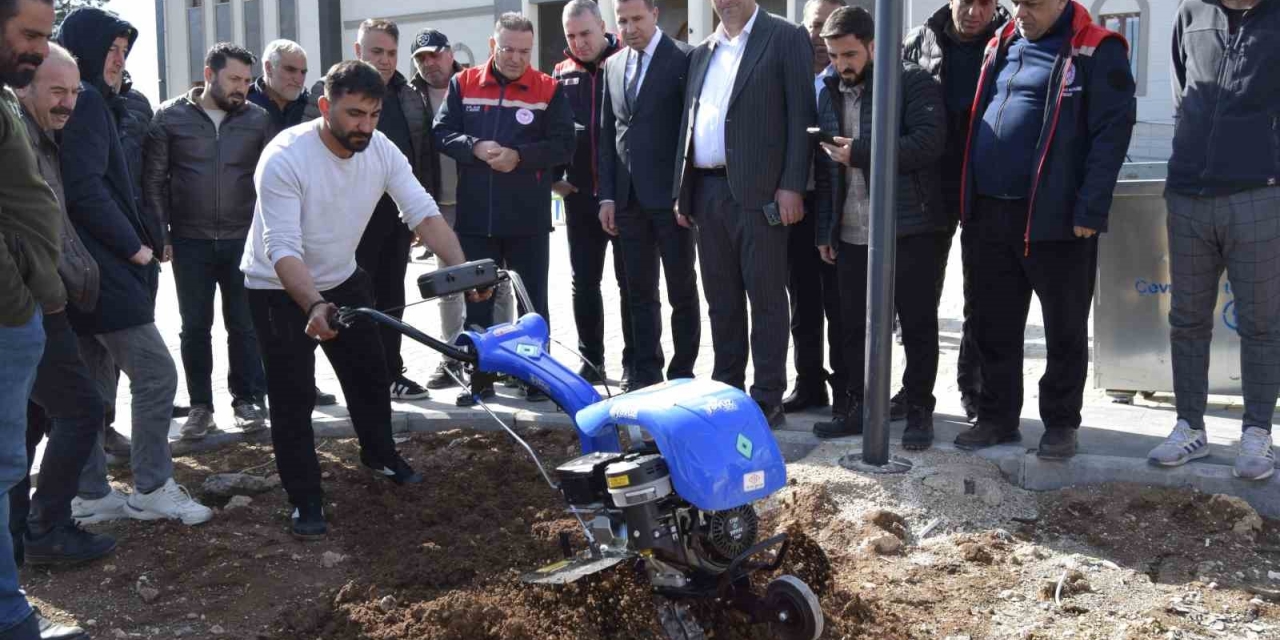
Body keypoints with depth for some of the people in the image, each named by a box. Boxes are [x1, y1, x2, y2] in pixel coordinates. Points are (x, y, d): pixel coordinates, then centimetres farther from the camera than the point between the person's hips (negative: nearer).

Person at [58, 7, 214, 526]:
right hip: (101, 268, -10)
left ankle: (90, 495, 19)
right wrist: (135, 246, -12)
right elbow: (86, 190, -19)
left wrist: (144, 235, 10)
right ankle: (152, 489, 2)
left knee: (94, 388, 13)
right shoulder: (86, 101, -11)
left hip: (84, 270, 10)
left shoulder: (81, 101, 19)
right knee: (156, 372, -6)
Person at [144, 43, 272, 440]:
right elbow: (155, 179, 2)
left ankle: (247, 400, 17)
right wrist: (161, 233, -3)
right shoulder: (170, 117, 0)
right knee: (195, 326, 7)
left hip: (244, 240, 0)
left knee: (245, 324, 5)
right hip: (190, 242, 0)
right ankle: (200, 406, 17)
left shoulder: (258, 119, 1)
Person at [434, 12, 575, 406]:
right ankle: (480, 379, 20)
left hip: (529, 220, -2)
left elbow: (563, 145, -5)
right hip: (475, 218, 2)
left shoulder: (548, 90, 1)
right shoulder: (463, 85, 6)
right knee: (477, 300, 9)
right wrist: (475, 147, -15)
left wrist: (519, 156, -17)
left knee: (532, 301, 7)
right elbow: (442, 132, 2)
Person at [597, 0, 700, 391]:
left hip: (670, 195, -5)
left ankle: (682, 374, 12)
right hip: (628, 198, 5)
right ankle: (645, 373, 16)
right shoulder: (613, 66, 13)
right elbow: (607, 134, 13)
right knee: (640, 292, 9)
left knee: (682, 291, 4)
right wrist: (607, 195, 6)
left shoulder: (684, 59, -4)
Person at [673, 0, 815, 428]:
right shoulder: (702, 52, 19)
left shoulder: (786, 38, 0)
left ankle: (767, 400, 4)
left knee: (765, 296, -2)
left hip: (759, 192, -6)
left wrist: (791, 185, -14)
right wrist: (682, 192, 12)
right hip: (707, 191, 6)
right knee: (721, 299, 11)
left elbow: (801, 115, -6)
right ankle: (725, 391, 21)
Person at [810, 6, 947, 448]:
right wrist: (825, 230, 14)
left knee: (918, 325, 3)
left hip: (910, 229, -5)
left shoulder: (913, 82, -5)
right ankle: (858, 407, 22)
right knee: (854, 326, 11)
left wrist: (861, 152, -19)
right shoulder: (829, 95, 14)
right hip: (851, 234, 6)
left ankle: (919, 411, 14)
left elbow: (929, 141, -18)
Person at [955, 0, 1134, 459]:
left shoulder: (1097, 52, -6)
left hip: (1056, 219, -6)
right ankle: (997, 418, 24)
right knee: (994, 328, 12)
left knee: (1065, 330, 7)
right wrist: (970, 198, 12)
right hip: (991, 215, 6)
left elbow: (1111, 134, -11)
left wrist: (1090, 210, -17)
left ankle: (1061, 424, 19)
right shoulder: (1000, 46, 14)